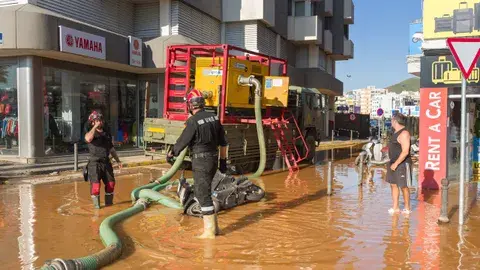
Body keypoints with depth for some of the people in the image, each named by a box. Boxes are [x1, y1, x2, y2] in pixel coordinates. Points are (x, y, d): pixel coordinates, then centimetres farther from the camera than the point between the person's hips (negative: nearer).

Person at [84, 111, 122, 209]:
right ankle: (96, 204, 7)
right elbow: (88, 139, -31)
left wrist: (118, 160, 21)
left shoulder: (107, 135, 15)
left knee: (110, 183, 8)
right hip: (95, 163, -5)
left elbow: (111, 149, 23)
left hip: (106, 163, 6)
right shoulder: (91, 134, -4)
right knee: (95, 185, -7)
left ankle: (109, 202, 24)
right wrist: (95, 127, -21)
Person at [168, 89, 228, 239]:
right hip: (213, 160, 8)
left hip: (201, 162, -8)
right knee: (200, 192, 18)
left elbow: (182, 141, -10)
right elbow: (223, 142, 11)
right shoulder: (214, 117, 7)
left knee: (204, 196, 0)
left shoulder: (193, 121, -17)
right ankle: (213, 225, 21)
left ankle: (209, 231, 6)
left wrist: (171, 154, 8)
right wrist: (223, 161, 18)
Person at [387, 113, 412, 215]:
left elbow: (405, 152, -23)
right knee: (393, 184, 10)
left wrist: (396, 164, -22)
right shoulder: (396, 132, 12)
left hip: (402, 164, -9)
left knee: (403, 186, 0)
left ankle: (407, 208, 15)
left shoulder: (404, 133, -19)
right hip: (394, 162, 9)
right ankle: (395, 207, 17)